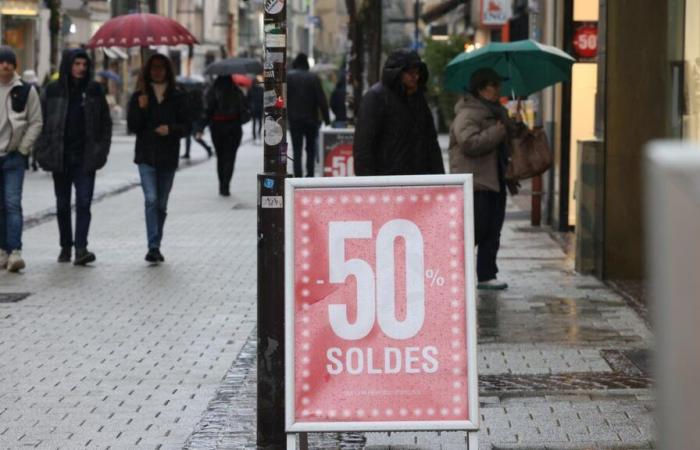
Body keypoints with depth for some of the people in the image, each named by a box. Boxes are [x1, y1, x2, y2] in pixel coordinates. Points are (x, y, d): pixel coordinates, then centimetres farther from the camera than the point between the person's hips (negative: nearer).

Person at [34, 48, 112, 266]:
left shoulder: (94, 90, 3)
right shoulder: (52, 91, 1)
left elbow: (105, 123, 8)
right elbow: (40, 122, 3)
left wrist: (101, 150, 0)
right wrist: (42, 152, -4)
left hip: (85, 158, -1)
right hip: (60, 157, 1)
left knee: (84, 203, -11)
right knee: (63, 205, 10)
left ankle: (81, 248, -14)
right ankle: (65, 246, 21)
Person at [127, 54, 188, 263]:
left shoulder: (177, 97, 5)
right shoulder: (139, 96, 5)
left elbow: (186, 126, 4)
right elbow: (132, 126, 0)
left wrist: (170, 129, -15)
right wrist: (141, 108, -15)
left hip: (168, 157, 1)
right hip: (146, 157, -1)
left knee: (161, 204, 8)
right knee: (151, 200, -14)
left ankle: (156, 247, 19)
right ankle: (153, 247, -19)